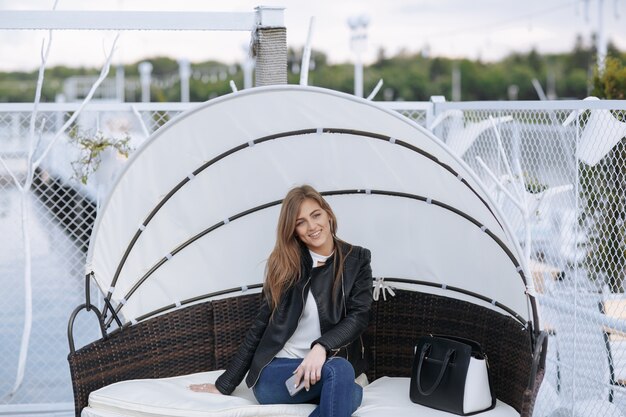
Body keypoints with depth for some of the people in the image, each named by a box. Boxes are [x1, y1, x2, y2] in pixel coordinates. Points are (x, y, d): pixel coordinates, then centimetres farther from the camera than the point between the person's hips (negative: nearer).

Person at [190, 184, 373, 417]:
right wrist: (225, 384, 10)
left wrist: (322, 347, -25)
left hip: (326, 364, 1)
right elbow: (261, 325, 9)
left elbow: (359, 315, -5)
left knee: (340, 370, -37)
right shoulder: (285, 264, 5)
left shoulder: (356, 260, 6)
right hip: (276, 371, -1)